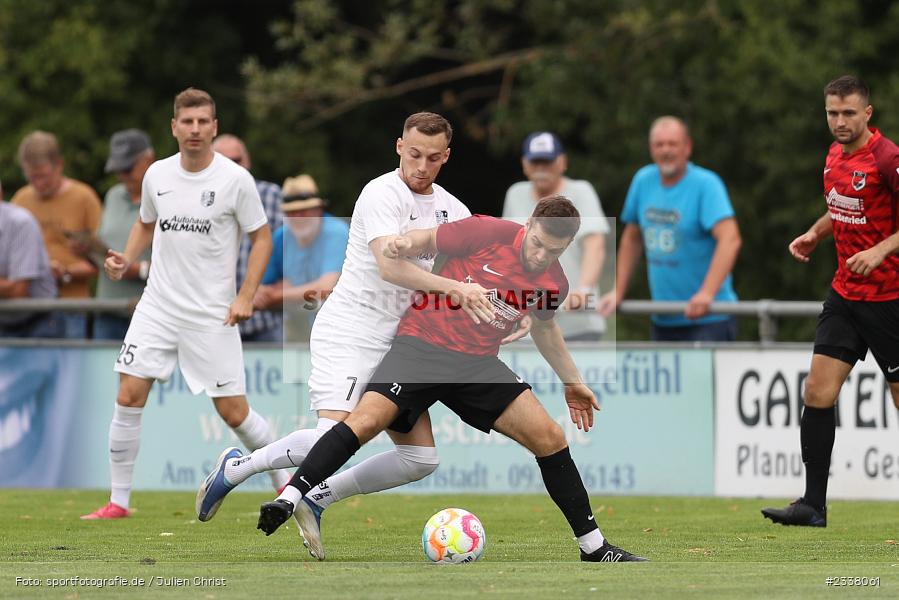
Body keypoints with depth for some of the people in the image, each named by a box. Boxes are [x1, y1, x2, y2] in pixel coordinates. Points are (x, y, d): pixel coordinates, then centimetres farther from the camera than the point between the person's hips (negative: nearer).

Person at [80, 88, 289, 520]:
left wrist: (245, 296, -11)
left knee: (233, 412, -3)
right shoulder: (157, 175, 3)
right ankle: (118, 502, 1)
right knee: (129, 397, -7)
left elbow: (261, 237, -1)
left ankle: (285, 482, 20)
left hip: (212, 314, -3)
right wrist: (126, 260, 2)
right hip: (158, 306, 3)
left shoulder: (235, 180, -8)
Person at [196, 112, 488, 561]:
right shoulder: (382, 195, -14)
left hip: (394, 343, 8)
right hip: (348, 334, -8)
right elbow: (389, 267, -28)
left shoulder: (451, 209, 10)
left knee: (421, 458, 0)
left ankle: (318, 499, 11)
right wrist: (453, 288, -39)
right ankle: (235, 468, -2)